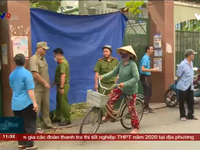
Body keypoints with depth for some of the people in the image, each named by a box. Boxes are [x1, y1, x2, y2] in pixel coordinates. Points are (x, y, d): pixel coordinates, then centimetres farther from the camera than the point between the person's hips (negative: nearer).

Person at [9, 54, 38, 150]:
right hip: (26, 103, -6)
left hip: (15, 103, 7)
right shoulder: (27, 73, -14)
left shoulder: (11, 75, 8)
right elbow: (30, 90, -17)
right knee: (30, 124, 3)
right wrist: (34, 102, -15)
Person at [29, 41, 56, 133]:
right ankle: (37, 127, 11)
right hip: (37, 89, -9)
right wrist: (44, 83, -18)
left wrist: (47, 83, 14)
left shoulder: (43, 58, 12)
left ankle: (47, 124, 27)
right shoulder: (34, 59, -16)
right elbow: (35, 74, -24)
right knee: (36, 108, 1)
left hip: (45, 88, 9)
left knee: (46, 107, 16)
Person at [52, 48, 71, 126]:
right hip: (61, 84, 10)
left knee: (63, 102, -4)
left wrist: (61, 87, -28)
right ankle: (58, 116, 29)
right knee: (59, 101, 17)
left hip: (63, 85, -10)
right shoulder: (62, 62, 14)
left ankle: (67, 119, 3)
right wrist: (55, 82, 24)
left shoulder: (62, 63, -19)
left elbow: (63, 75, -26)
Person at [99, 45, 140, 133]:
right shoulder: (121, 63, -3)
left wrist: (125, 84, -36)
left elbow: (136, 78, -29)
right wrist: (104, 76, -11)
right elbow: (114, 72, 0)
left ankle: (136, 127, 22)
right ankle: (109, 115, 20)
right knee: (110, 99, -5)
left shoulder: (132, 64, -23)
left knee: (131, 109, 4)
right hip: (121, 87, 6)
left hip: (130, 90, -6)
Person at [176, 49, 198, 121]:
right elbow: (178, 76, -13)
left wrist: (191, 82, 14)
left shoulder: (191, 63, 7)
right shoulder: (182, 64, -18)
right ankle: (182, 115, 16)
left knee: (191, 101, 10)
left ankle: (190, 115, 21)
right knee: (182, 102, 5)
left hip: (190, 86, 7)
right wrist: (184, 82, -1)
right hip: (183, 86, -7)